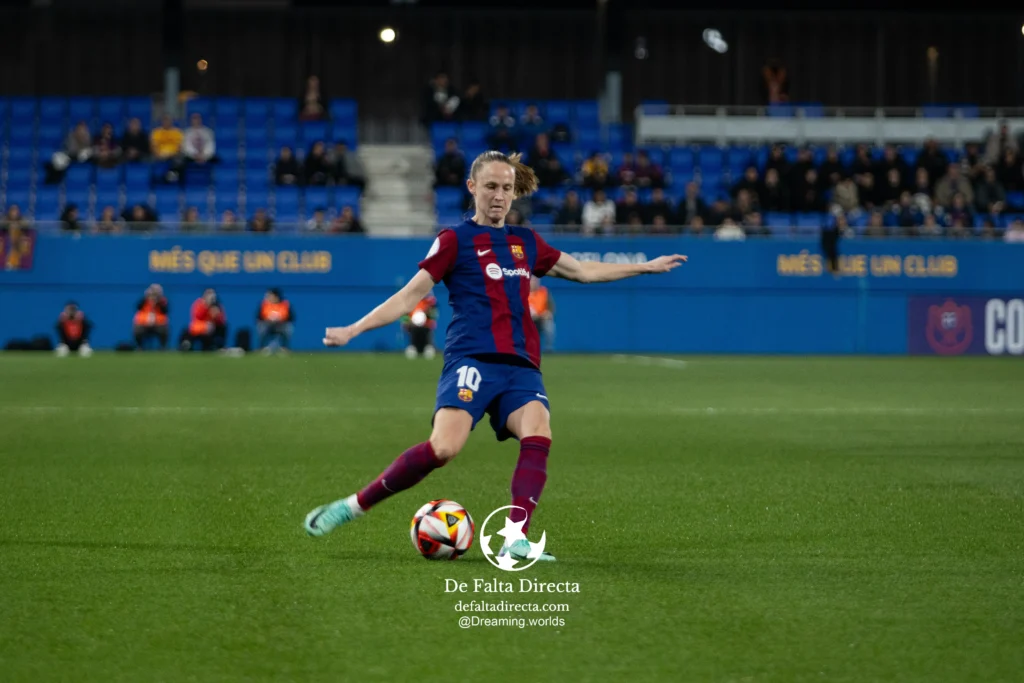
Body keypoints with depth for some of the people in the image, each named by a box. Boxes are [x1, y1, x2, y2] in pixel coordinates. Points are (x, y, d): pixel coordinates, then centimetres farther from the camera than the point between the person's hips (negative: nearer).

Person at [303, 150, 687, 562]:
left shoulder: (526, 242, 22)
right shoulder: (455, 240, 7)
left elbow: (582, 271, 34)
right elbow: (410, 295, 4)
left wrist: (647, 266, 38)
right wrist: (353, 330, -6)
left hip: (521, 367, 5)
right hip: (472, 360, -5)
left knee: (538, 437, -26)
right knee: (444, 447, -27)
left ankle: (515, 543, -34)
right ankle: (354, 505, -13)